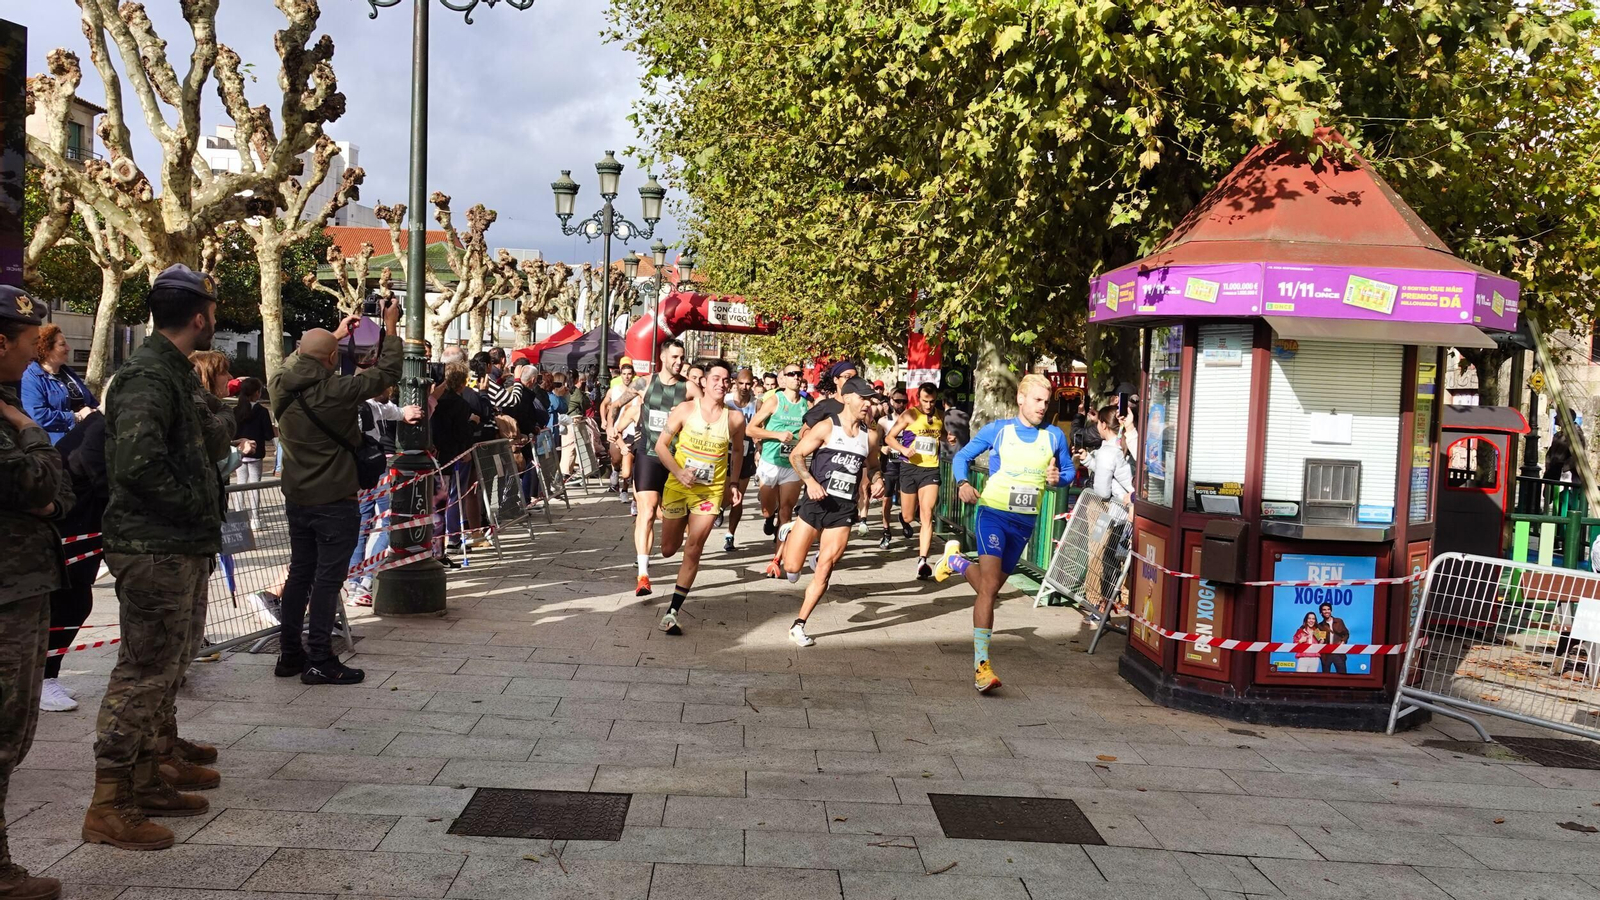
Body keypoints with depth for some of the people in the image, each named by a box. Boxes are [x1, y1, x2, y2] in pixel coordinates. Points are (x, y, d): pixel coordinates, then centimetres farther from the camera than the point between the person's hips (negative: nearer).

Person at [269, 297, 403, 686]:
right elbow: (387, 373, -11)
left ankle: (289, 654, 22)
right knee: (327, 579, -1)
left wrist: (334, 334, 28)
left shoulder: (281, 386, -2)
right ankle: (319, 661, 3)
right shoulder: (337, 391, -20)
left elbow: (296, 360, 21)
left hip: (297, 500, 7)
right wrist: (390, 327, 1)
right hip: (335, 503, -7)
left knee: (299, 573, 16)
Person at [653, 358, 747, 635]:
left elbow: (738, 451, 14)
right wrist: (678, 472, -18)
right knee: (669, 549, 12)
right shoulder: (685, 409, -8)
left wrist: (734, 483, 9)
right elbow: (661, 444, -5)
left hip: (711, 491, 0)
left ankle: (673, 612, -1)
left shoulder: (735, 418, -4)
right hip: (678, 487, 0)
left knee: (693, 551, -6)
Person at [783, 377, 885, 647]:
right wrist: (810, 481, -19)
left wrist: (877, 480, 1)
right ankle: (789, 536, 34)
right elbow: (795, 455, -4)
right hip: (817, 501, -3)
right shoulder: (826, 427, -6)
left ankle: (798, 626, 10)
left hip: (844, 508, 3)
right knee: (792, 567, -2)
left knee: (824, 571, -1)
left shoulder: (870, 435, 6)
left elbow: (872, 465, 23)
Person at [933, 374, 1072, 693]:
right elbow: (962, 456, 3)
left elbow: (1069, 470, 15)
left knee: (991, 586, 18)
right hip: (993, 514, -4)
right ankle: (981, 665, -18)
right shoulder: (997, 430, -3)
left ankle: (955, 561, 49)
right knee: (990, 586, -19)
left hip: (1025, 522, 5)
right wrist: (962, 483, -17)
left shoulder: (1054, 436, 4)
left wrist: (1058, 477, -9)